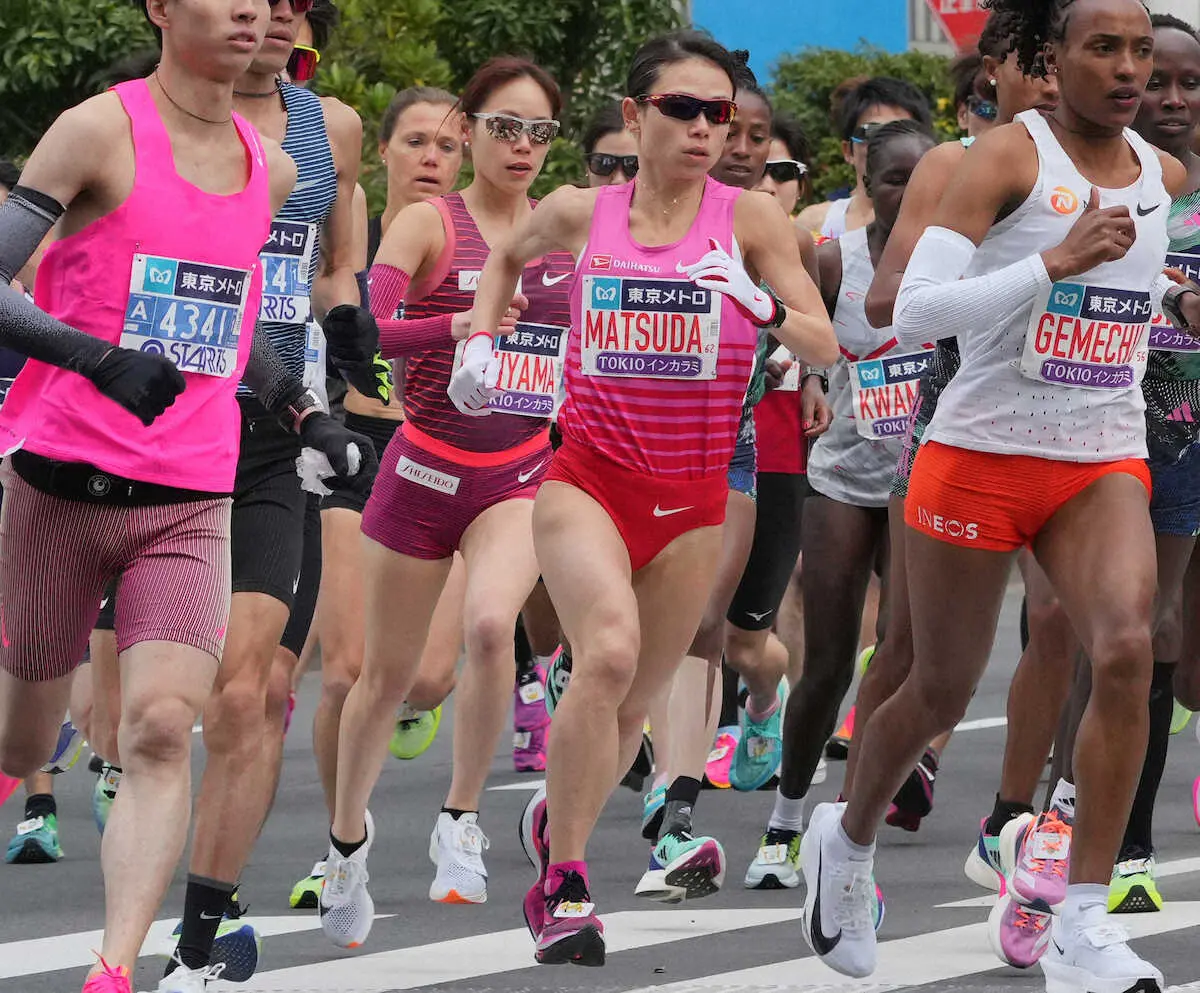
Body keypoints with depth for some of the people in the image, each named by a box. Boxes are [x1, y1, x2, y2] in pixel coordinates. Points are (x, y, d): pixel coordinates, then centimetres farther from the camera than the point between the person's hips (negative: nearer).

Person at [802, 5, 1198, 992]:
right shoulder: (1008, 155, -11)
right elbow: (914, 310, -22)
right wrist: (1059, 262, -30)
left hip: (1104, 465, 3)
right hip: (981, 456, -3)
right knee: (942, 691, 10)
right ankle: (848, 839, 42)